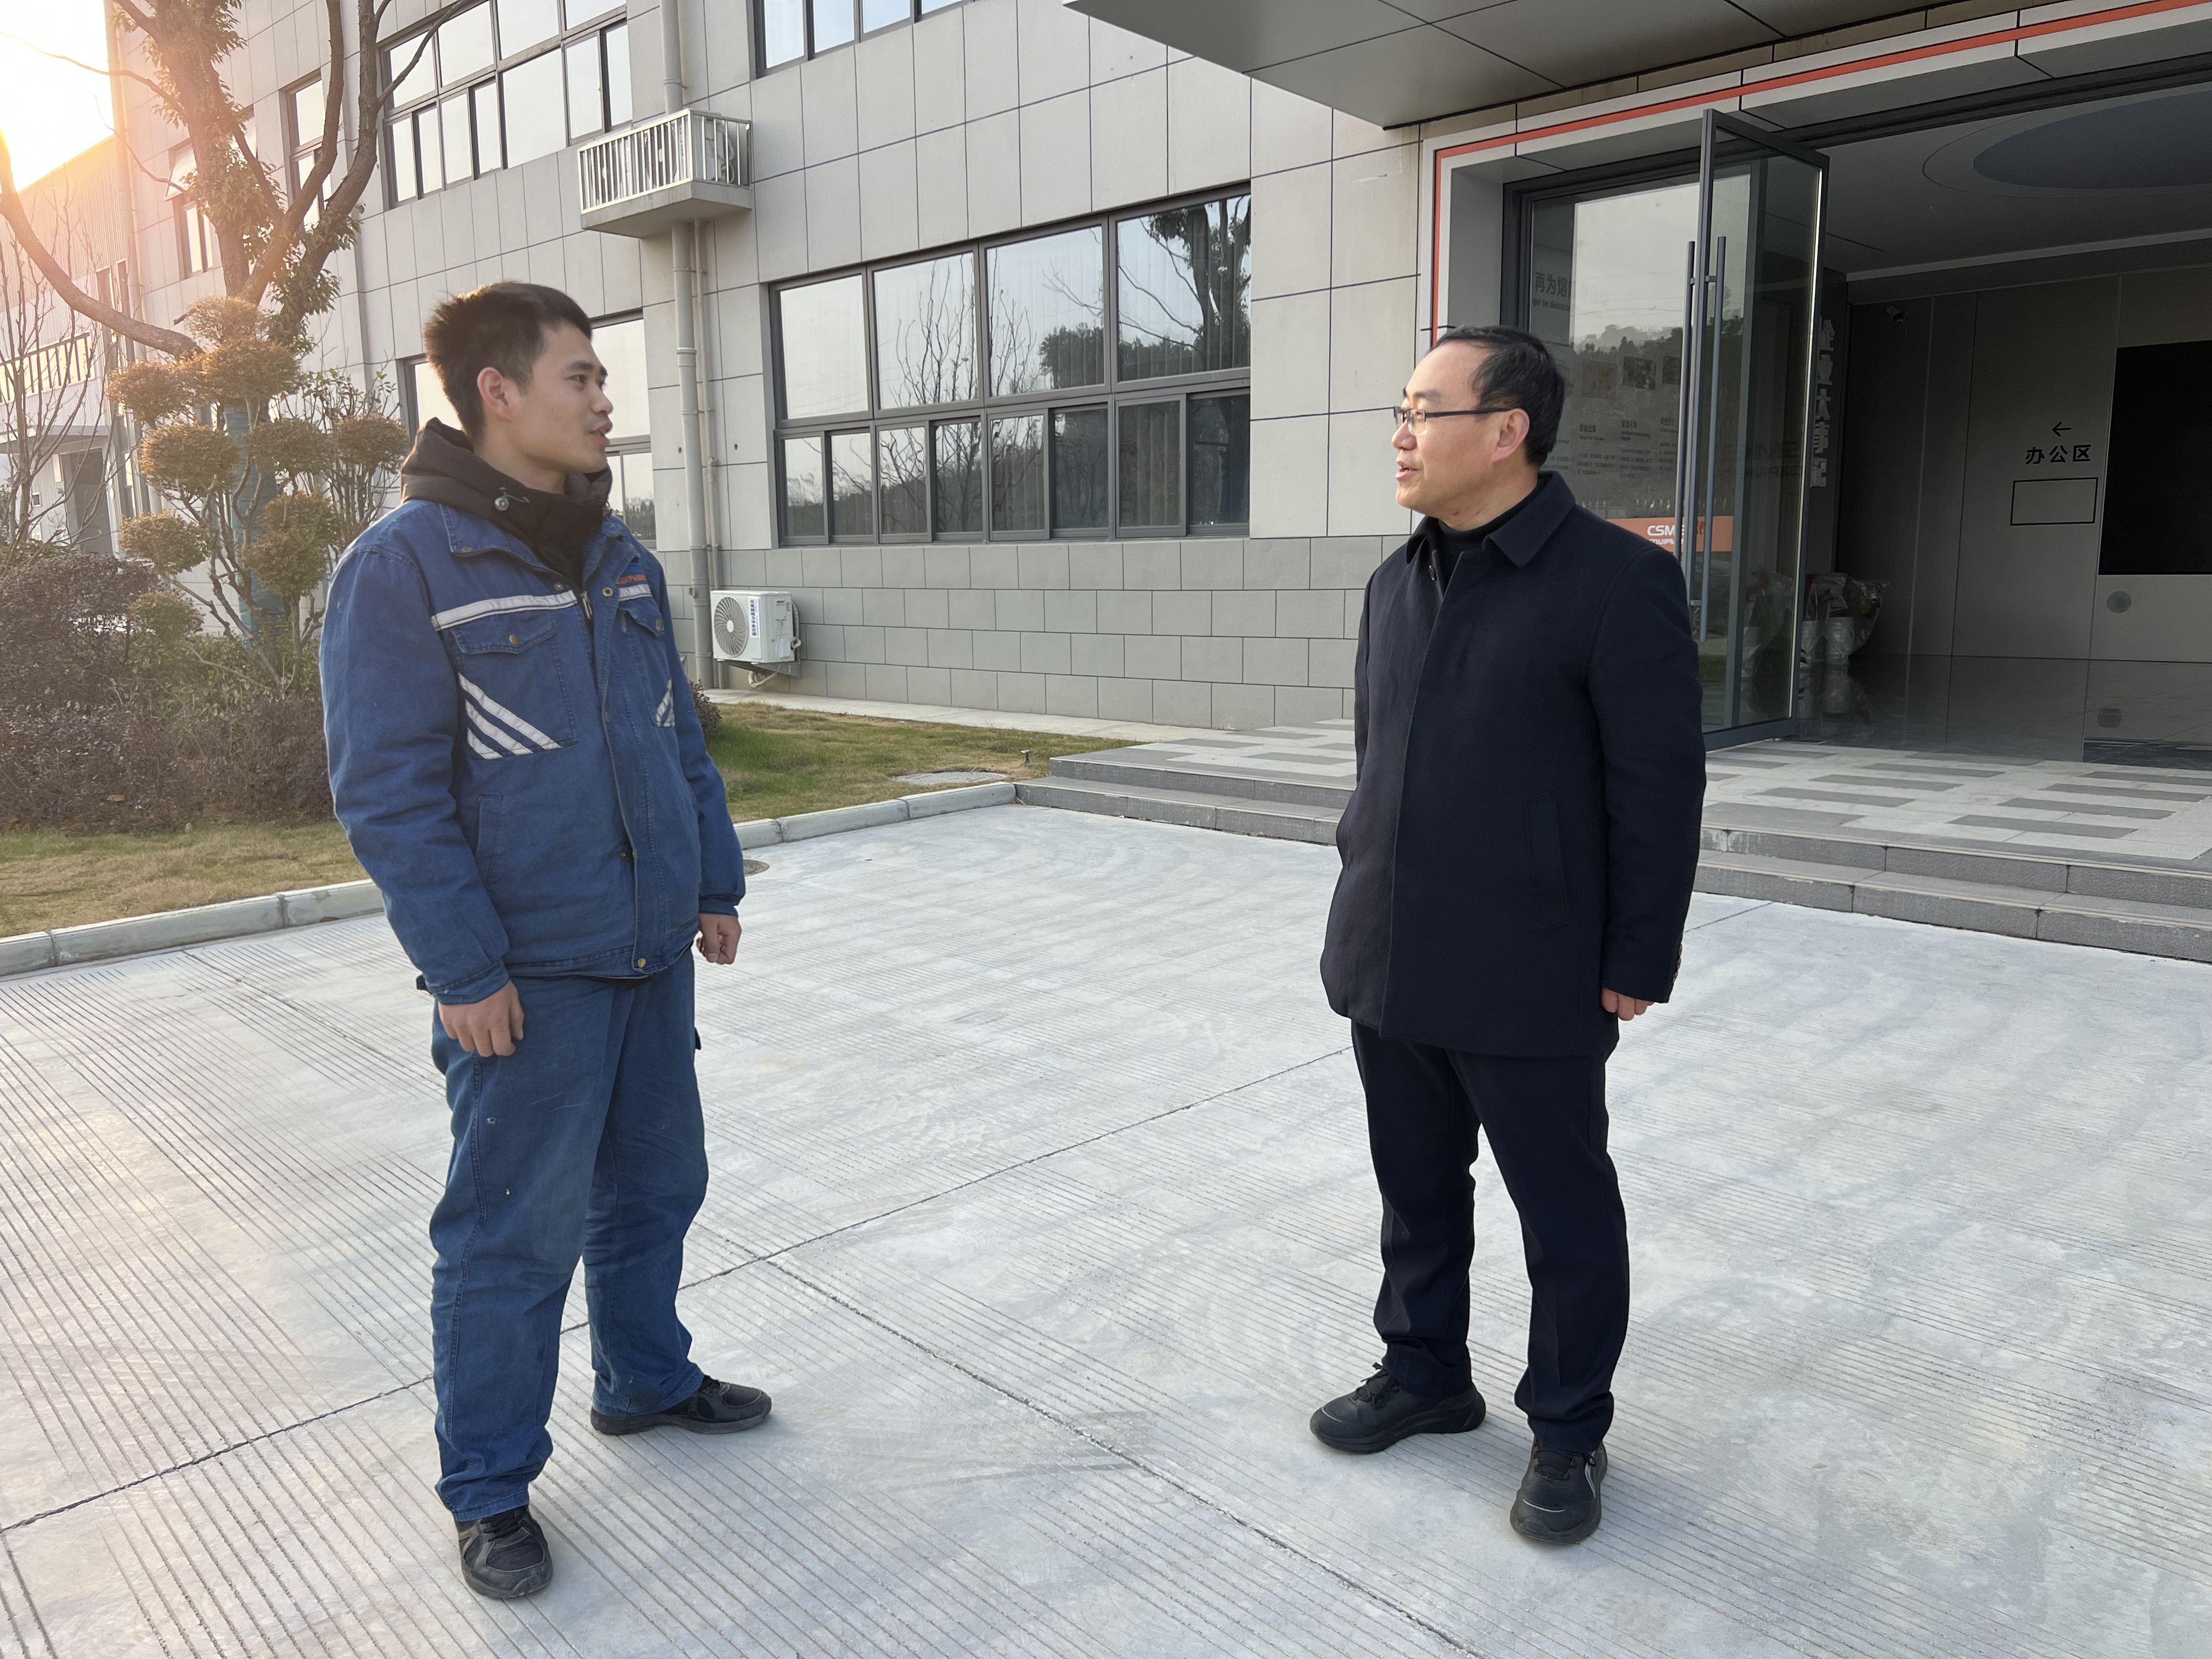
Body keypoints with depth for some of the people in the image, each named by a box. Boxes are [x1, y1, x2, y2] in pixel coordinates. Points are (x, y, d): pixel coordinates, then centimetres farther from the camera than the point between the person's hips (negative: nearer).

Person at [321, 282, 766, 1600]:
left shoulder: (619, 555, 9)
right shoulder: (405, 564, -12)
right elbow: (389, 790, -14)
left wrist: (716, 882, 13)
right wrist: (463, 970, -16)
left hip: (653, 950, 7)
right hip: (529, 973, -7)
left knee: (656, 1185, 19)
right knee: (515, 1232, 4)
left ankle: (645, 1380, 41)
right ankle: (490, 1488, 23)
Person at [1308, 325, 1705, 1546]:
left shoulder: (1618, 582, -12)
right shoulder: (1398, 583, 9)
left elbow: (1659, 790, -12)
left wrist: (1637, 966, -11)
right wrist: (1365, 906, 15)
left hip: (1529, 984, -6)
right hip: (1388, 970, 7)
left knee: (1563, 1213, 11)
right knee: (1416, 1191, 20)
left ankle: (1568, 1432, 30)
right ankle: (1424, 1373, 40)